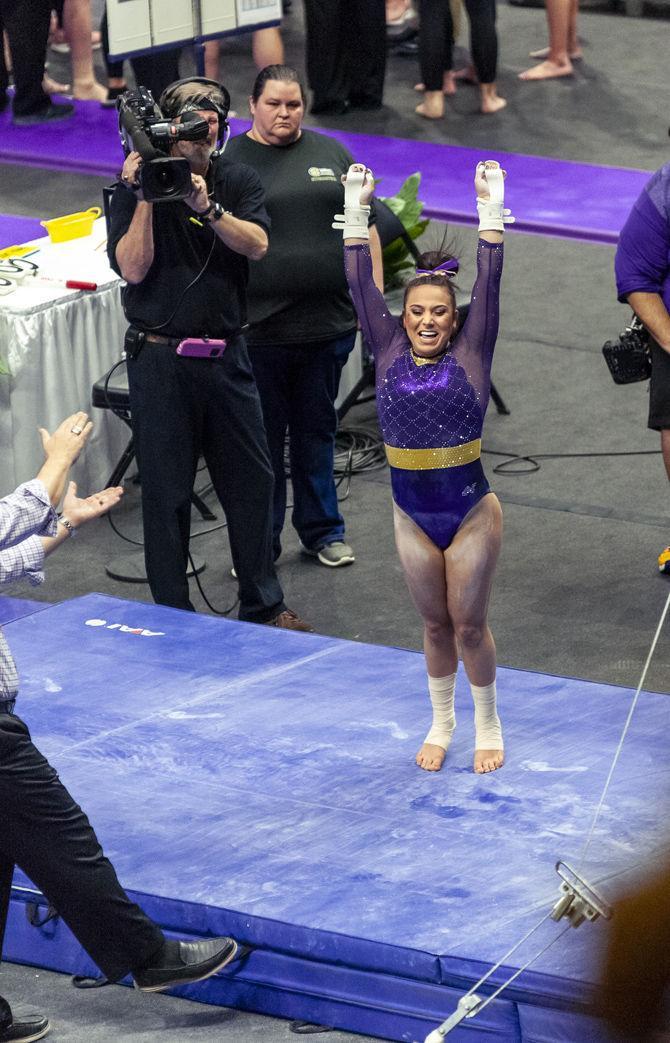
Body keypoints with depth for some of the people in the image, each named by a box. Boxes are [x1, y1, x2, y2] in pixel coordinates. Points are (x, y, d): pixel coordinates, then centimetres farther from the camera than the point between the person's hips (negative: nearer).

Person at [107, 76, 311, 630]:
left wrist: (207, 207, -24)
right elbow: (133, 268, -14)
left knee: (251, 479, 8)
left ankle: (264, 604, 21)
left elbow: (256, 245, -11)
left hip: (226, 353, 3)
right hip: (160, 358, -3)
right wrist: (145, 197, -20)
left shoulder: (238, 180, 6)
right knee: (166, 489, 1)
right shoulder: (135, 188, -4)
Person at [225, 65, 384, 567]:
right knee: (263, 437, 4)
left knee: (317, 431, 13)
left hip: (327, 324, 3)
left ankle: (323, 531, 24)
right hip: (260, 331, -3)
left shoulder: (331, 154, 10)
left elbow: (363, 229, 12)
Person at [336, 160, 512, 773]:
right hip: (412, 515, 3)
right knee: (435, 625, 16)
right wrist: (356, 212, -8)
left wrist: (491, 212, -17)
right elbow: (362, 286, -4)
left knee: (469, 625, 6)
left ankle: (487, 723, 26)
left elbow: (488, 284, -12)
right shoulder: (390, 354, -1)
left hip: (471, 512, -3)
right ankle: (442, 722, 34)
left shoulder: (469, 355, -5)